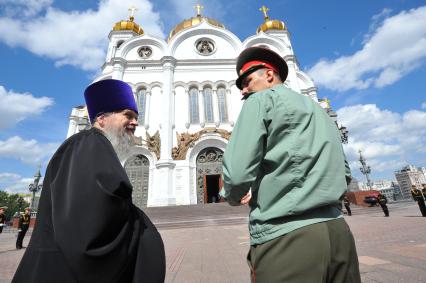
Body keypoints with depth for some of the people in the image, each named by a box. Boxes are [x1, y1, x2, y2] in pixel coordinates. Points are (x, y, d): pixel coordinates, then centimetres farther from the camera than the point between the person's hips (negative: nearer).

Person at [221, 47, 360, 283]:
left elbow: (237, 174, -16)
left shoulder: (261, 99, -4)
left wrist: (233, 196, 5)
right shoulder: (319, 111, 18)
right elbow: (344, 175, 20)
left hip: (286, 238, -7)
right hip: (337, 230, 8)